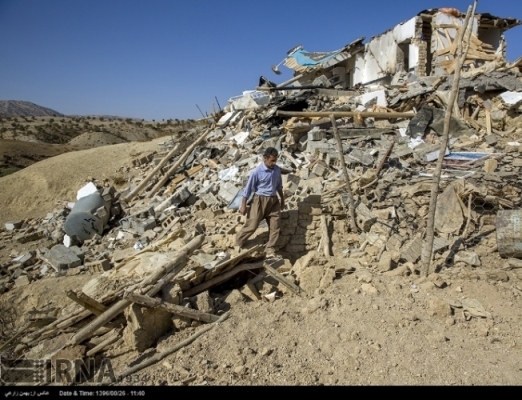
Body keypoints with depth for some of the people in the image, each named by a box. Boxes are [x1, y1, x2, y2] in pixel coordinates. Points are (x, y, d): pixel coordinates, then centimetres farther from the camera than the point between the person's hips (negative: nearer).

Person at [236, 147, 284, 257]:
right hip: (260, 200, -5)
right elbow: (248, 188, -11)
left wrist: (282, 198, 21)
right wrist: (243, 205, -10)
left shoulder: (277, 169, -1)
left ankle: (270, 249, 17)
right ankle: (238, 243, 21)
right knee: (252, 225, -1)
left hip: (273, 200, 6)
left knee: (275, 226, 5)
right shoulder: (257, 172, -17)